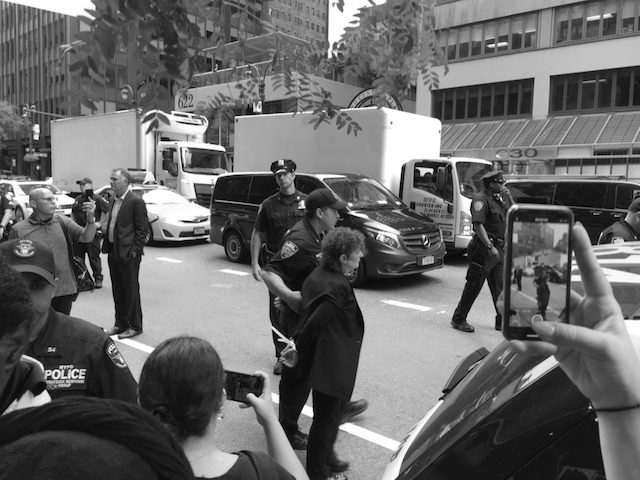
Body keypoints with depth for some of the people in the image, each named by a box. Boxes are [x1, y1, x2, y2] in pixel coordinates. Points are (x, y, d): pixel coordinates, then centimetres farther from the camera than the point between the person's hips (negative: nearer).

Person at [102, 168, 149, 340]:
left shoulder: (136, 201, -12)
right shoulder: (113, 200, 13)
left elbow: (142, 229, -12)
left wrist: (134, 251, -15)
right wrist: (106, 245, 10)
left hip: (128, 254, -8)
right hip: (113, 252, 8)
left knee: (131, 291, 2)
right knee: (118, 291, 15)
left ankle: (135, 326, 14)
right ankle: (121, 324, 27)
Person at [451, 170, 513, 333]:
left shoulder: (500, 199, 17)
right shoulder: (481, 200, -11)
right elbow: (478, 225, -20)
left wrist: (507, 196, 10)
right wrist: (490, 247, -27)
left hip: (498, 249, 9)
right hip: (484, 248, -9)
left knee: (500, 287, 11)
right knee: (474, 285, -2)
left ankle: (503, 321, 20)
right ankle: (458, 319, 8)